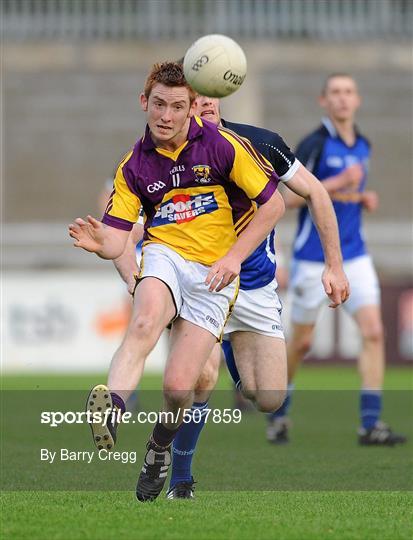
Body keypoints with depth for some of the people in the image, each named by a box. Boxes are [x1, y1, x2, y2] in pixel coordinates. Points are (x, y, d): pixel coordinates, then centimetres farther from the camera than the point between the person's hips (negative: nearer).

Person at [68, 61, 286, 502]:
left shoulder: (221, 146, -5)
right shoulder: (134, 166, 3)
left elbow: (272, 205, -1)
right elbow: (116, 239, -1)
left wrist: (233, 258, -9)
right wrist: (98, 243, -26)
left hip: (214, 276, -2)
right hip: (164, 256, 2)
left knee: (178, 387, -11)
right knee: (144, 321, -36)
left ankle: (159, 449, 21)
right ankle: (111, 408, -58)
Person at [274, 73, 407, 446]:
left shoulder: (362, 146, 10)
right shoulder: (314, 144, -11)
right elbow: (289, 197, -15)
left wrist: (364, 199, 3)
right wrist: (338, 184, -23)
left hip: (354, 255, 5)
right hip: (314, 257, -5)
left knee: (373, 332, -11)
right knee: (302, 342, 5)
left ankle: (370, 424, -11)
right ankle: (279, 411, 29)